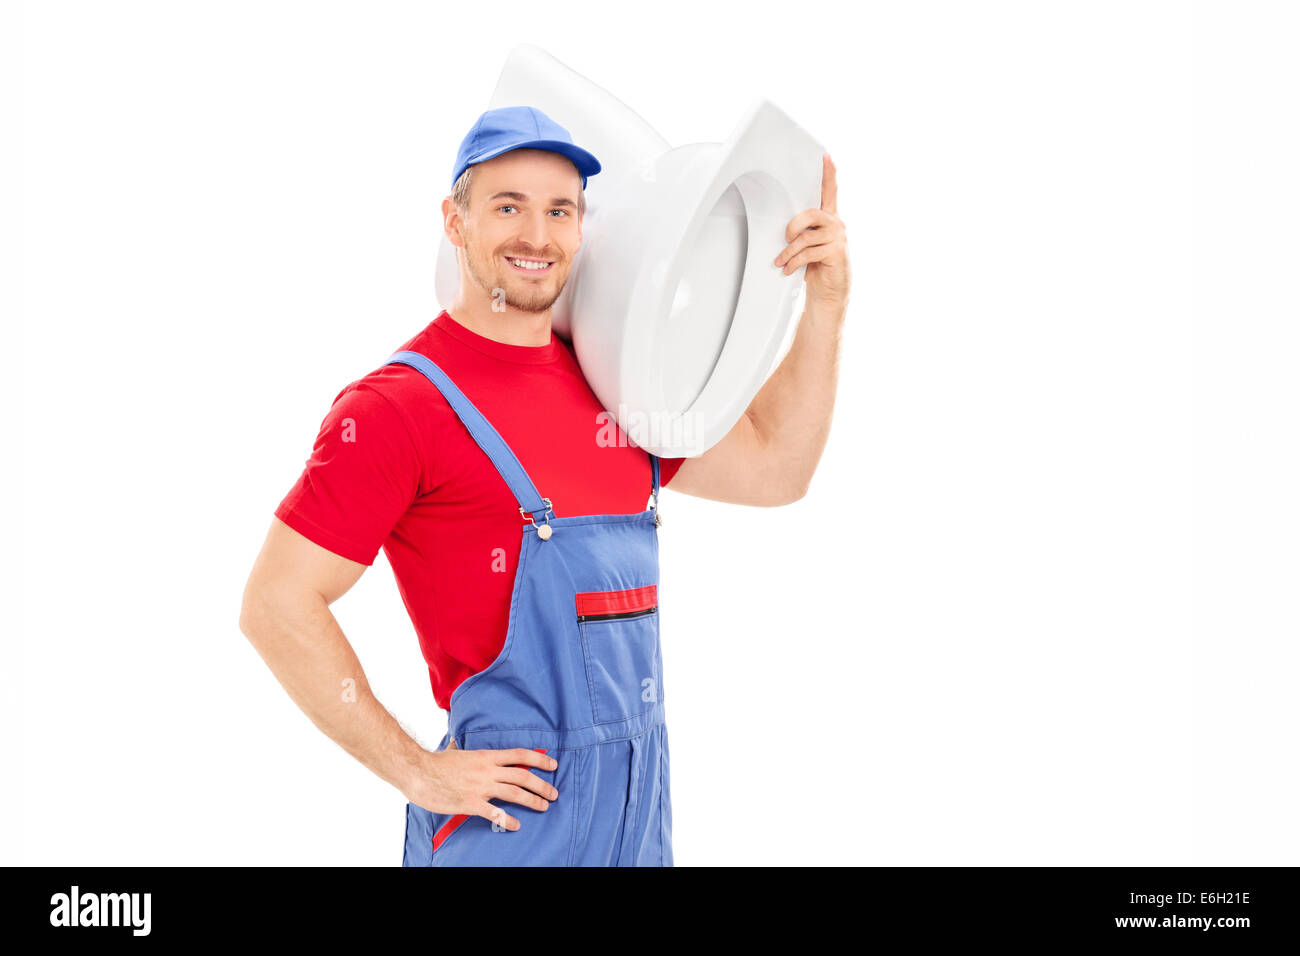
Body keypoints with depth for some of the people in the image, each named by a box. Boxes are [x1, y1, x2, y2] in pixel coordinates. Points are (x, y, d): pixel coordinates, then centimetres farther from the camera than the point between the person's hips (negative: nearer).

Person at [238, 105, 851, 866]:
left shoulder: (606, 384, 11)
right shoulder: (401, 403, -10)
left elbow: (773, 468, 18)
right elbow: (277, 605, -13)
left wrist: (825, 303, 8)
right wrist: (418, 773, -12)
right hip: (512, 807, -7)